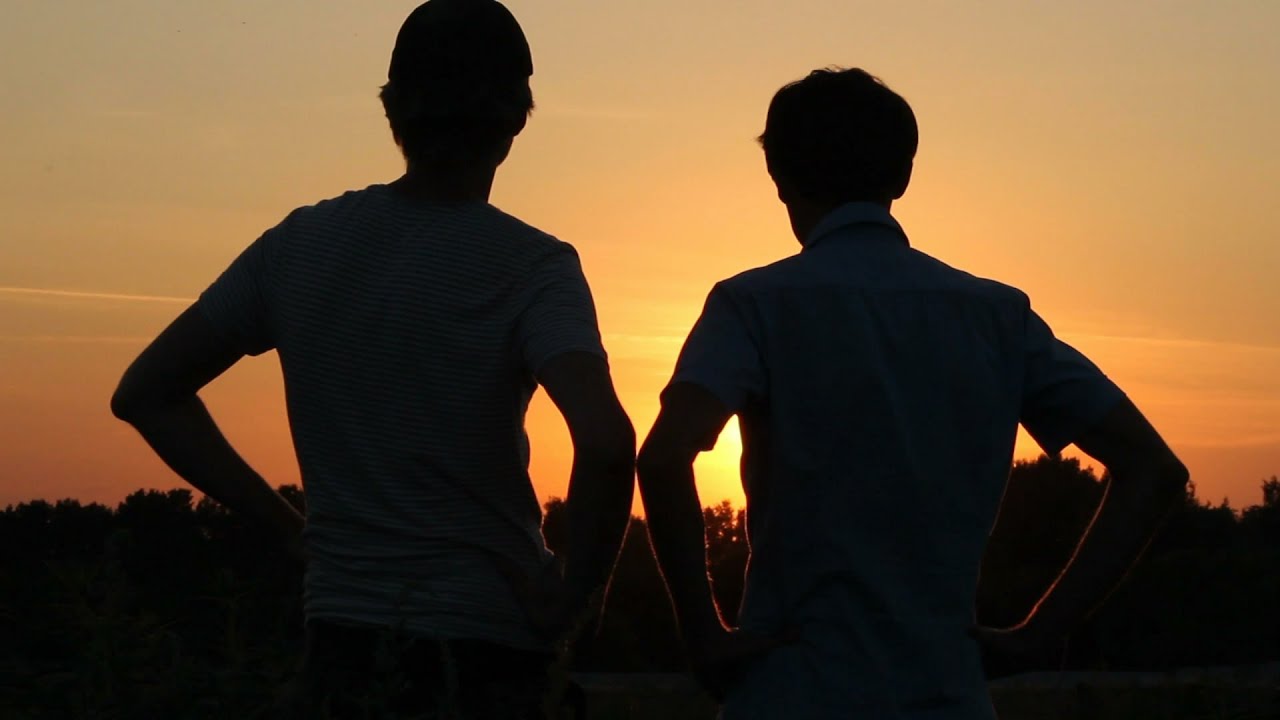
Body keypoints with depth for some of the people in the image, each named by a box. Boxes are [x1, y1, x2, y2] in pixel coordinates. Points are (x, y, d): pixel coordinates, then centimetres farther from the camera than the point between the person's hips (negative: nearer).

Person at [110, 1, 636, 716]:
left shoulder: (301, 243, 2)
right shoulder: (530, 267, -11)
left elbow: (146, 394, 9)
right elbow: (606, 441, -28)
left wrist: (286, 523, 8)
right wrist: (575, 595, -11)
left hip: (342, 643, 4)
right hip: (484, 648, -4)